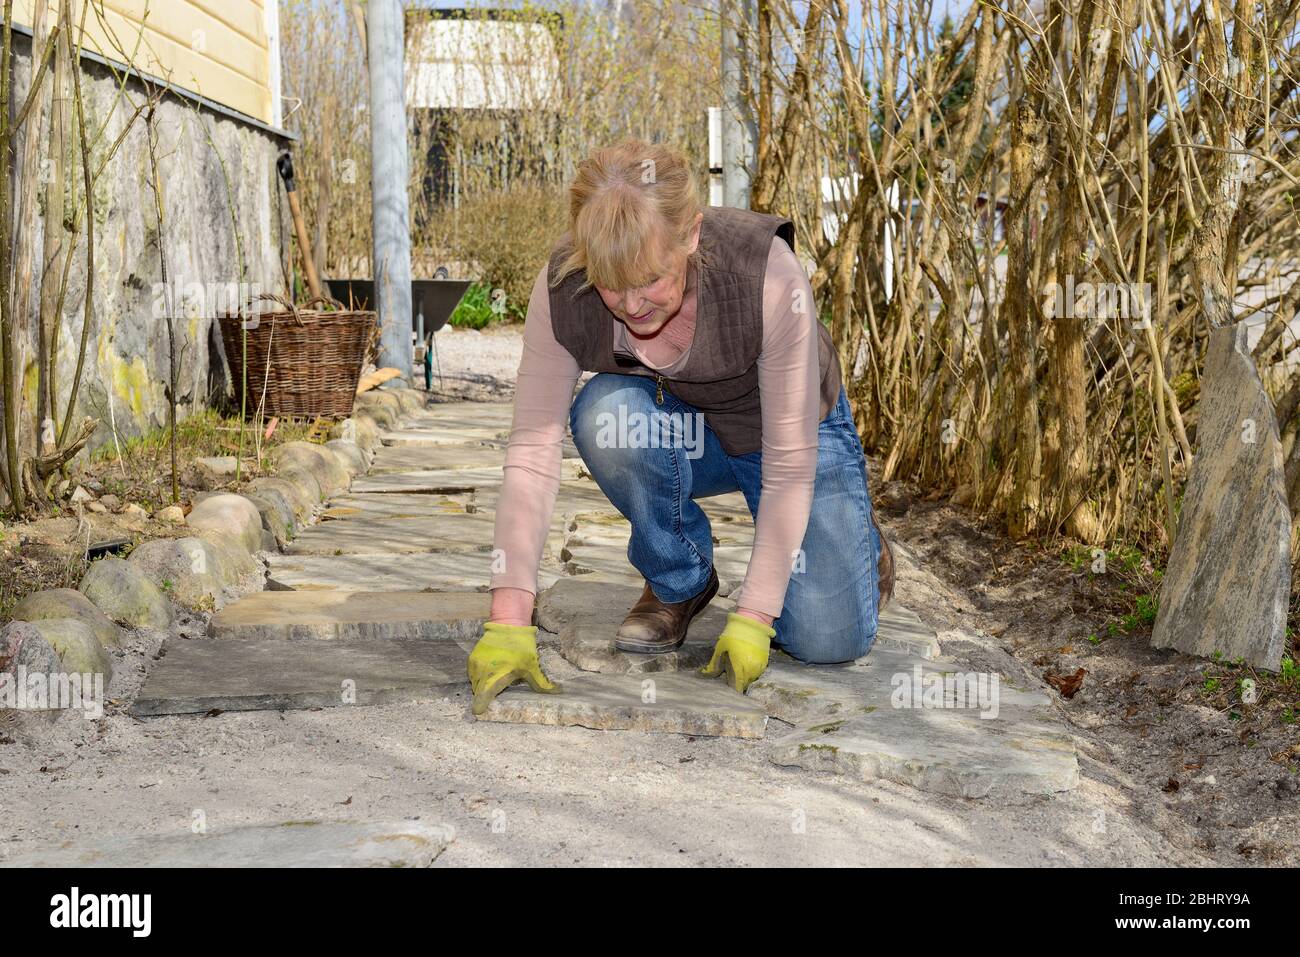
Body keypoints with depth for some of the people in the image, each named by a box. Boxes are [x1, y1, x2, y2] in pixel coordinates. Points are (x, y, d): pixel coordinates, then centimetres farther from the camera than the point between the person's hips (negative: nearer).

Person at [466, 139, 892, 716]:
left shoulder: (768, 274, -36)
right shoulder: (562, 290, -28)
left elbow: (790, 463, -30)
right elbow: (533, 450, -28)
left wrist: (752, 618, -31)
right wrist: (509, 622, -34)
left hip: (798, 429, -2)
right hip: (681, 437, 2)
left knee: (828, 639, -19)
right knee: (604, 413, -33)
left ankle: (862, 545, 19)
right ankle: (679, 582, -6)